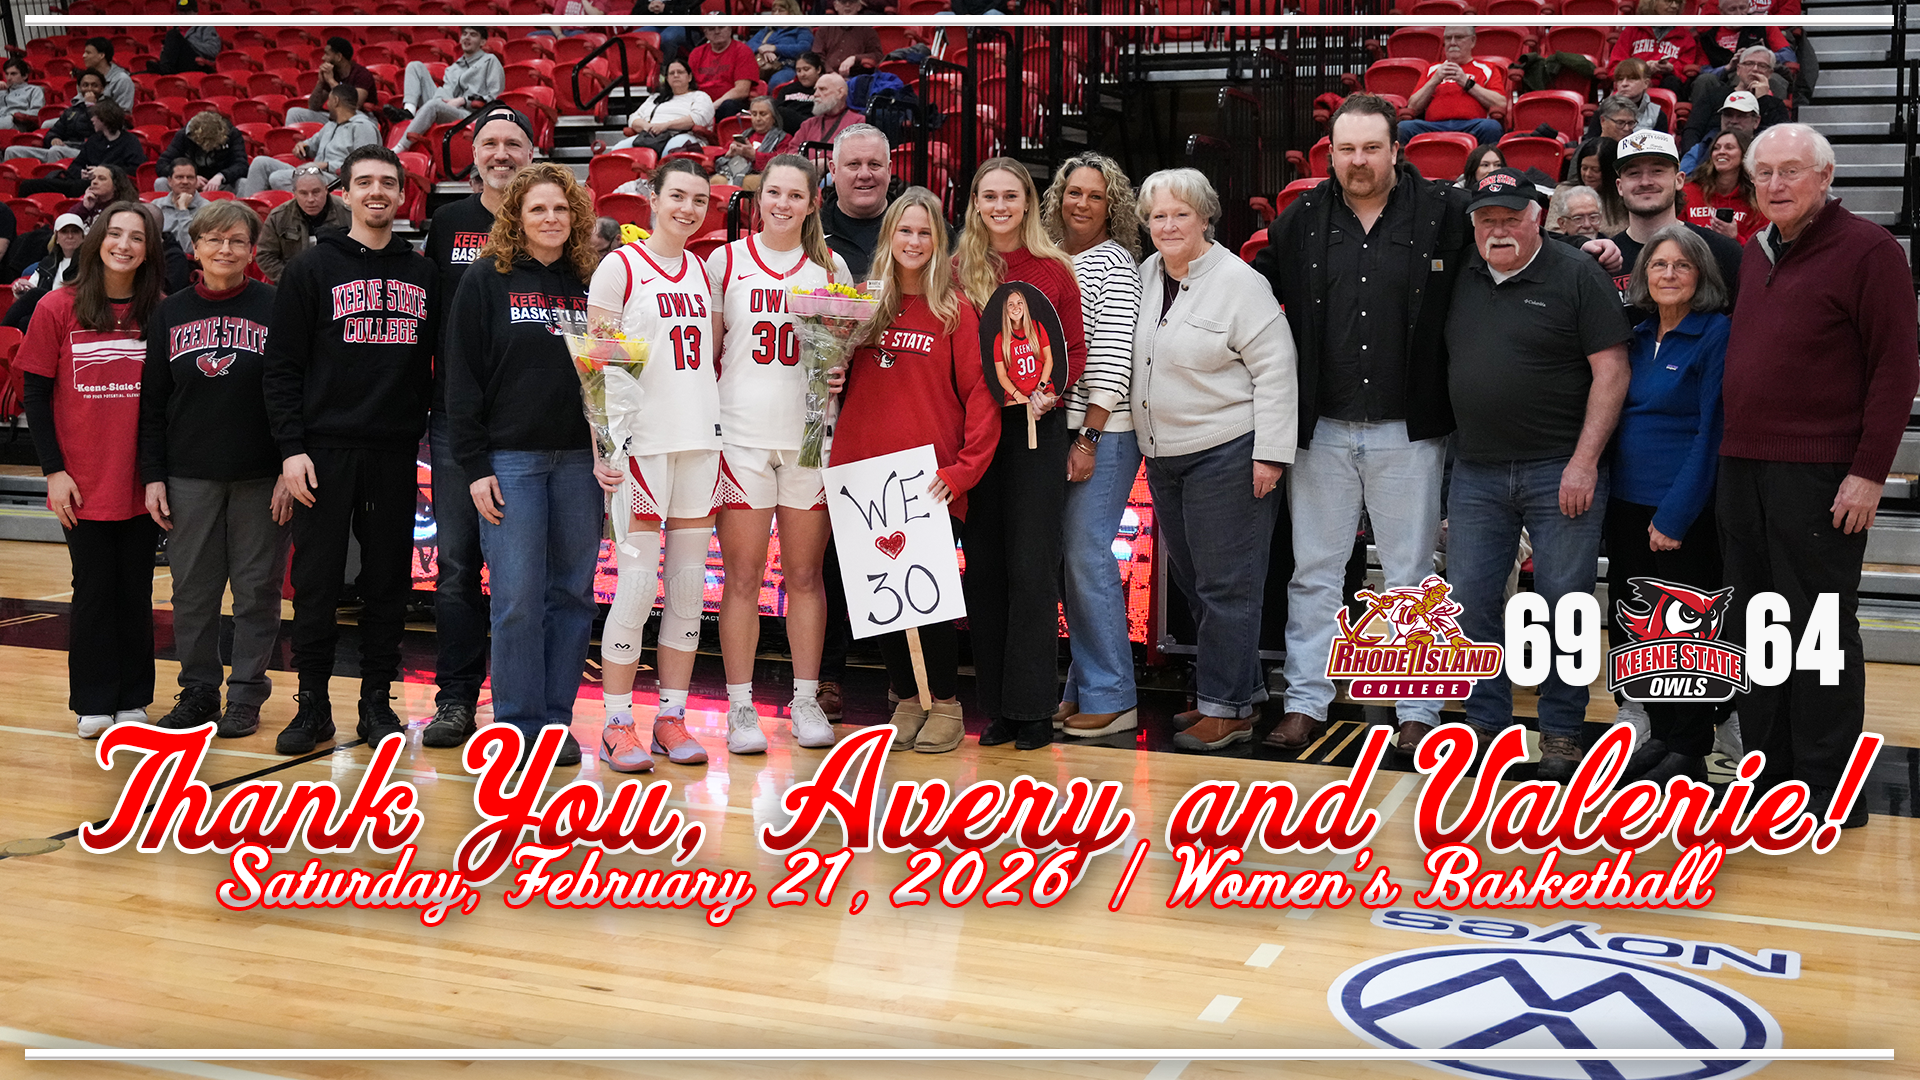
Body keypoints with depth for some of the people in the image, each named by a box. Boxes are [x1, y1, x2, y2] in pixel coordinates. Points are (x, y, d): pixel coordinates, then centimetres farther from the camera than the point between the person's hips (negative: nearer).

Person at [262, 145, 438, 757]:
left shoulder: (422, 275, 12)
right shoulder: (312, 270, 3)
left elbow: (438, 365, 14)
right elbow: (283, 367, -1)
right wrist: (292, 447, -9)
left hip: (396, 453, 2)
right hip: (326, 449, -2)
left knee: (388, 579, 6)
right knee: (317, 580, 1)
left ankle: (377, 701, 16)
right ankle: (313, 702, 12)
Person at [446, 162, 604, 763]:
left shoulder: (592, 283, 11)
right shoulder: (487, 280, 2)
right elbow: (462, 379, -2)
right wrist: (474, 466, -9)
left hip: (581, 460, 3)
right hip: (511, 458, -3)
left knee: (573, 594, 5)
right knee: (518, 597, -3)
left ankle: (557, 719, 15)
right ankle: (518, 724, 7)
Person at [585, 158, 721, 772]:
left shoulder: (703, 271, 15)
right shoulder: (620, 266, -2)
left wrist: (723, 432, 13)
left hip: (701, 439, 6)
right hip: (643, 441, -6)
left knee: (690, 589, 7)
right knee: (636, 587, -6)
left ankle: (672, 718, 16)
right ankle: (617, 726, 4)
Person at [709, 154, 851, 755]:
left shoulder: (831, 269, 10)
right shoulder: (726, 261, 6)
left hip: (810, 434, 1)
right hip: (741, 433, -1)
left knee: (805, 575, 6)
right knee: (743, 577, 0)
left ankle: (806, 700, 16)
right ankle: (740, 707, 8)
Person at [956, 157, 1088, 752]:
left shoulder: (1053, 270, 2)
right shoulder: (958, 270, 6)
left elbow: (1075, 349, 4)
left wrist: (1048, 391, -13)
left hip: (1035, 428, -2)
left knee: (1031, 564, -3)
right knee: (983, 565, 5)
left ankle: (1033, 707, 4)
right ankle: (998, 707, 14)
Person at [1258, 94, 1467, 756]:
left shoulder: (1443, 214, -3)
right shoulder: (1302, 222, 4)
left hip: (1409, 432, -2)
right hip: (1321, 430, 2)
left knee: (1411, 576, 7)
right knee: (1314, 574, 9)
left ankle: (1419, 710, 16)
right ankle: (1305, 702, 18)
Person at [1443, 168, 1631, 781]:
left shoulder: (1576, 276, -4)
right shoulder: (1462, 281, 10)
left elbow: (1611, 371, -8)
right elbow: (1446, 366, 19)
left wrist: (1584, 461, -14)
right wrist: (1446, 457, 10)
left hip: (1560, 471, -4)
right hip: (1476, 472, 5)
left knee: (1563, 602, 2)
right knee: (1470, 601, 6)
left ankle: (1561, 730, 14)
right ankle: (1486, 720, 19)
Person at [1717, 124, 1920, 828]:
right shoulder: (1754, 254, 15)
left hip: (1819, 474, -7)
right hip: (1742, 467, 7)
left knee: (1820, 631, -1)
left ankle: (1829, 790, 7)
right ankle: (1768, 773, 21)